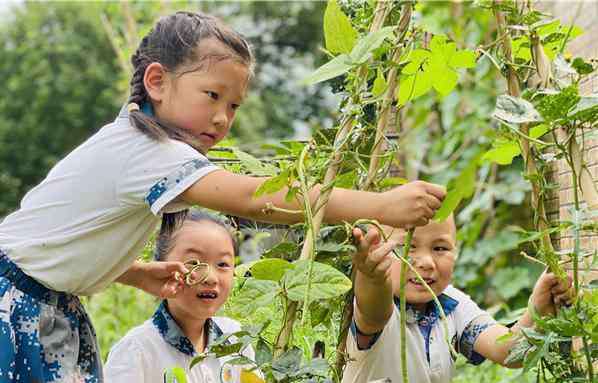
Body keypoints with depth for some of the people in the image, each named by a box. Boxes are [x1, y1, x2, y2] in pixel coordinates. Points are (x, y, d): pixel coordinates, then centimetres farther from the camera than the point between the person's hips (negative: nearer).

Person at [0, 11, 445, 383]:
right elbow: (251, 198, -39)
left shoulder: (132, 141, 5)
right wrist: (381, 206, -42)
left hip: (51, 305, 9)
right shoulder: (147, 150, -27)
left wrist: (138, 274, -4)